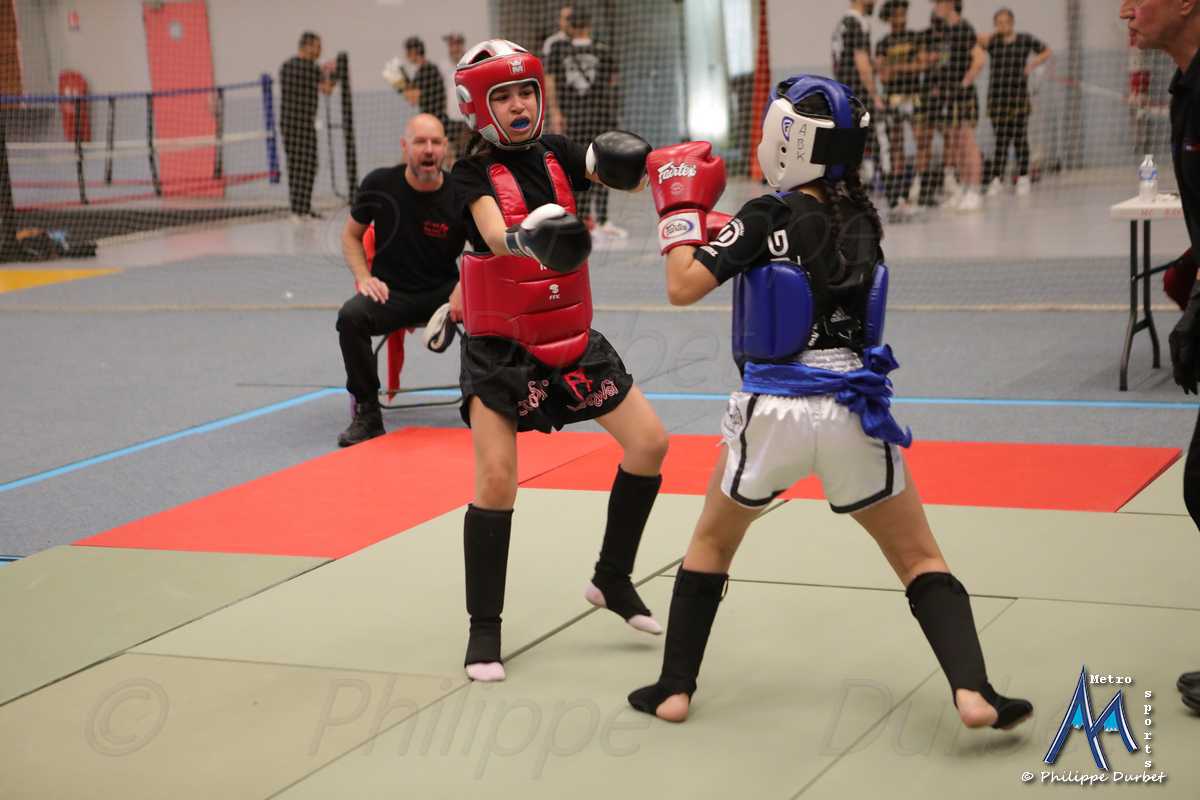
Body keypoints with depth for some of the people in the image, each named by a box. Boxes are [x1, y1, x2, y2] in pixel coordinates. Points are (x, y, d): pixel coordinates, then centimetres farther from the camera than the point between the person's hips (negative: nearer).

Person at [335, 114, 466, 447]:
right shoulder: (379, 184, -5)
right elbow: (351, 235, 10)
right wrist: (364, 277, -7)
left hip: (443, 291, 0)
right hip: (391, 292, 0)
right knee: (350, 316, -31)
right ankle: (367, 413, -15)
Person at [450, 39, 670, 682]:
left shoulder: (554, 153, 3)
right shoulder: (472, 174, -11)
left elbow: (621, 172, -9)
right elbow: (497, 238, -29)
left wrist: (621, 161, -32)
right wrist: (529, 236, -52)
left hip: (570, 338, 5)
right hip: (498, 347, -5)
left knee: (649, 443, 1)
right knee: (496, 480, -13)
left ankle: (612, 579, 20)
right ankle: (484, 628, 4)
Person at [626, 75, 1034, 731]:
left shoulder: (766, 217, -9)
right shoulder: (861, 220, 6)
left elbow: (683, 286, -14)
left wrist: (681, 208, 0)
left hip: (772, 412, -2)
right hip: (851, 412, 2)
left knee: (711, 543, 22)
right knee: (920, 560, 10)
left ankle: (674, 689, 22)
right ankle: (972, 690, -8)